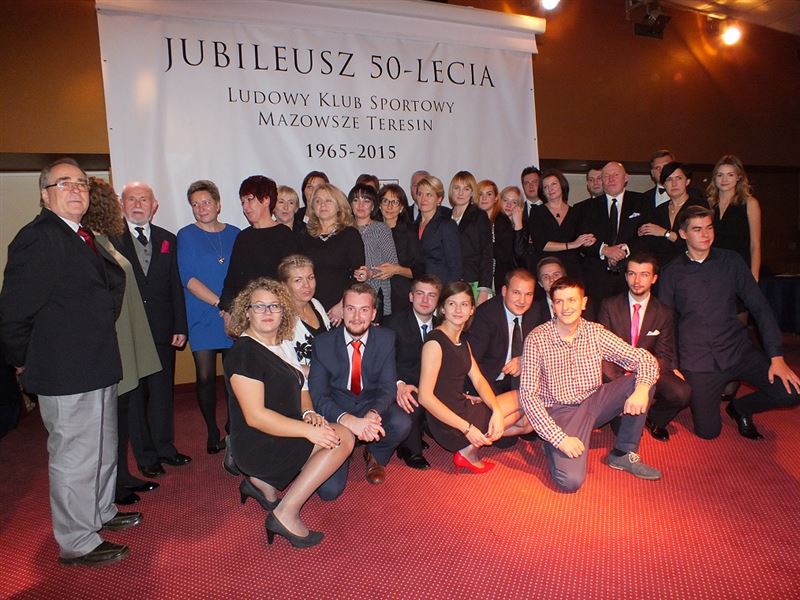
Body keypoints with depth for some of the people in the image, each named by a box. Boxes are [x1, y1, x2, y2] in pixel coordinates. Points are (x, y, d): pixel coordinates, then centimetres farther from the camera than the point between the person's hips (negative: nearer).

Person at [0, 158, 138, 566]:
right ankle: (77, 544, 21)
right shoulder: (36, 239, -17)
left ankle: (100, 512, 43)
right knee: (74, 457, 4)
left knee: (103, 448, 23)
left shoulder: (85, 237, 10)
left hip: (97, 367, 10)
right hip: (66, 375, -10)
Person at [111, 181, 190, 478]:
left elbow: (176, 285, 8)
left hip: (162, 329, 3)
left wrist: (180, 326, 3)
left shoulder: (167, 240, 9)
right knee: (134, 395, 7)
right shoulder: (110, 239, -3)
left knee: (163, 390, 13)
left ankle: (165, 447, 28)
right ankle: (146, 456, 21)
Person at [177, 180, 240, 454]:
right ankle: (212, 432, 17)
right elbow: (188, 278, -8)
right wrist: (220, 303, -17)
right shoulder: (186, 236, 1)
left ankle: (234, 428, 21)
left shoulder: (234, 234, 9)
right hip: (202, 317, -2)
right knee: (205, 375, 0)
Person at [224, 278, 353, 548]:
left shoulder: (281, 345, 10)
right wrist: (307, 429, -26)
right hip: (258, 447, -9)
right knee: (342, 437, -18)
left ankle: (263, 482, 8)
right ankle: (286, 516, -12)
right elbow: (255, 416, -23)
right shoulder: (244, 352, -18)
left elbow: (298, 388, 16)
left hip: (282, 435, 9)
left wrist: (308, 413, -6)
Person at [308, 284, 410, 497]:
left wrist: (373, 413, -33)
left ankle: (375, 457, 4)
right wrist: (346, 419, -34)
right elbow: (318, 394, -14)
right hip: (337, 412, -1)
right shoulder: (322, 343, -9)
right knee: (329, 489, -17)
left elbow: (388, 386, -10)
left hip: (372, 405, 2)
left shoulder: (386, 339, -4)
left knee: (401, 423, -32)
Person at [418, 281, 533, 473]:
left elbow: (478, 380, 5)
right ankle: (469, 451, 3)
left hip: (463, 408, 8)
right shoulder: (435, 341, -17)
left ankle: (470, 448, 8)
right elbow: (425, 397, -22)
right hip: (448, 424, -8)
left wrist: (498, 411, -14)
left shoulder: (462, 342, 12)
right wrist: (467, 428, -23)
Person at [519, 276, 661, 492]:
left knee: (642, 379, -14)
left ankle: (623, 454, 1)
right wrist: (559, 438, -23)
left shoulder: (596, 333, -4)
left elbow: (644, 358, -5)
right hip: (560, 410, -5)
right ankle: (553, 446, 11)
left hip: (594, 401, 5)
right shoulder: (537, 339, -15)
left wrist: (643, 388, -28)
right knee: (571, 481, -25)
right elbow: (528, 395, -16)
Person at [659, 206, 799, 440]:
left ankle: (740, 408, 12)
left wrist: (776, 356, -7)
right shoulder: (671, 273, 0)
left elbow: (760, 308, 2)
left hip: (738, 349, 2)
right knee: (708, 432, -5)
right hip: (698, 361, -2)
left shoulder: (731, 261, 3)